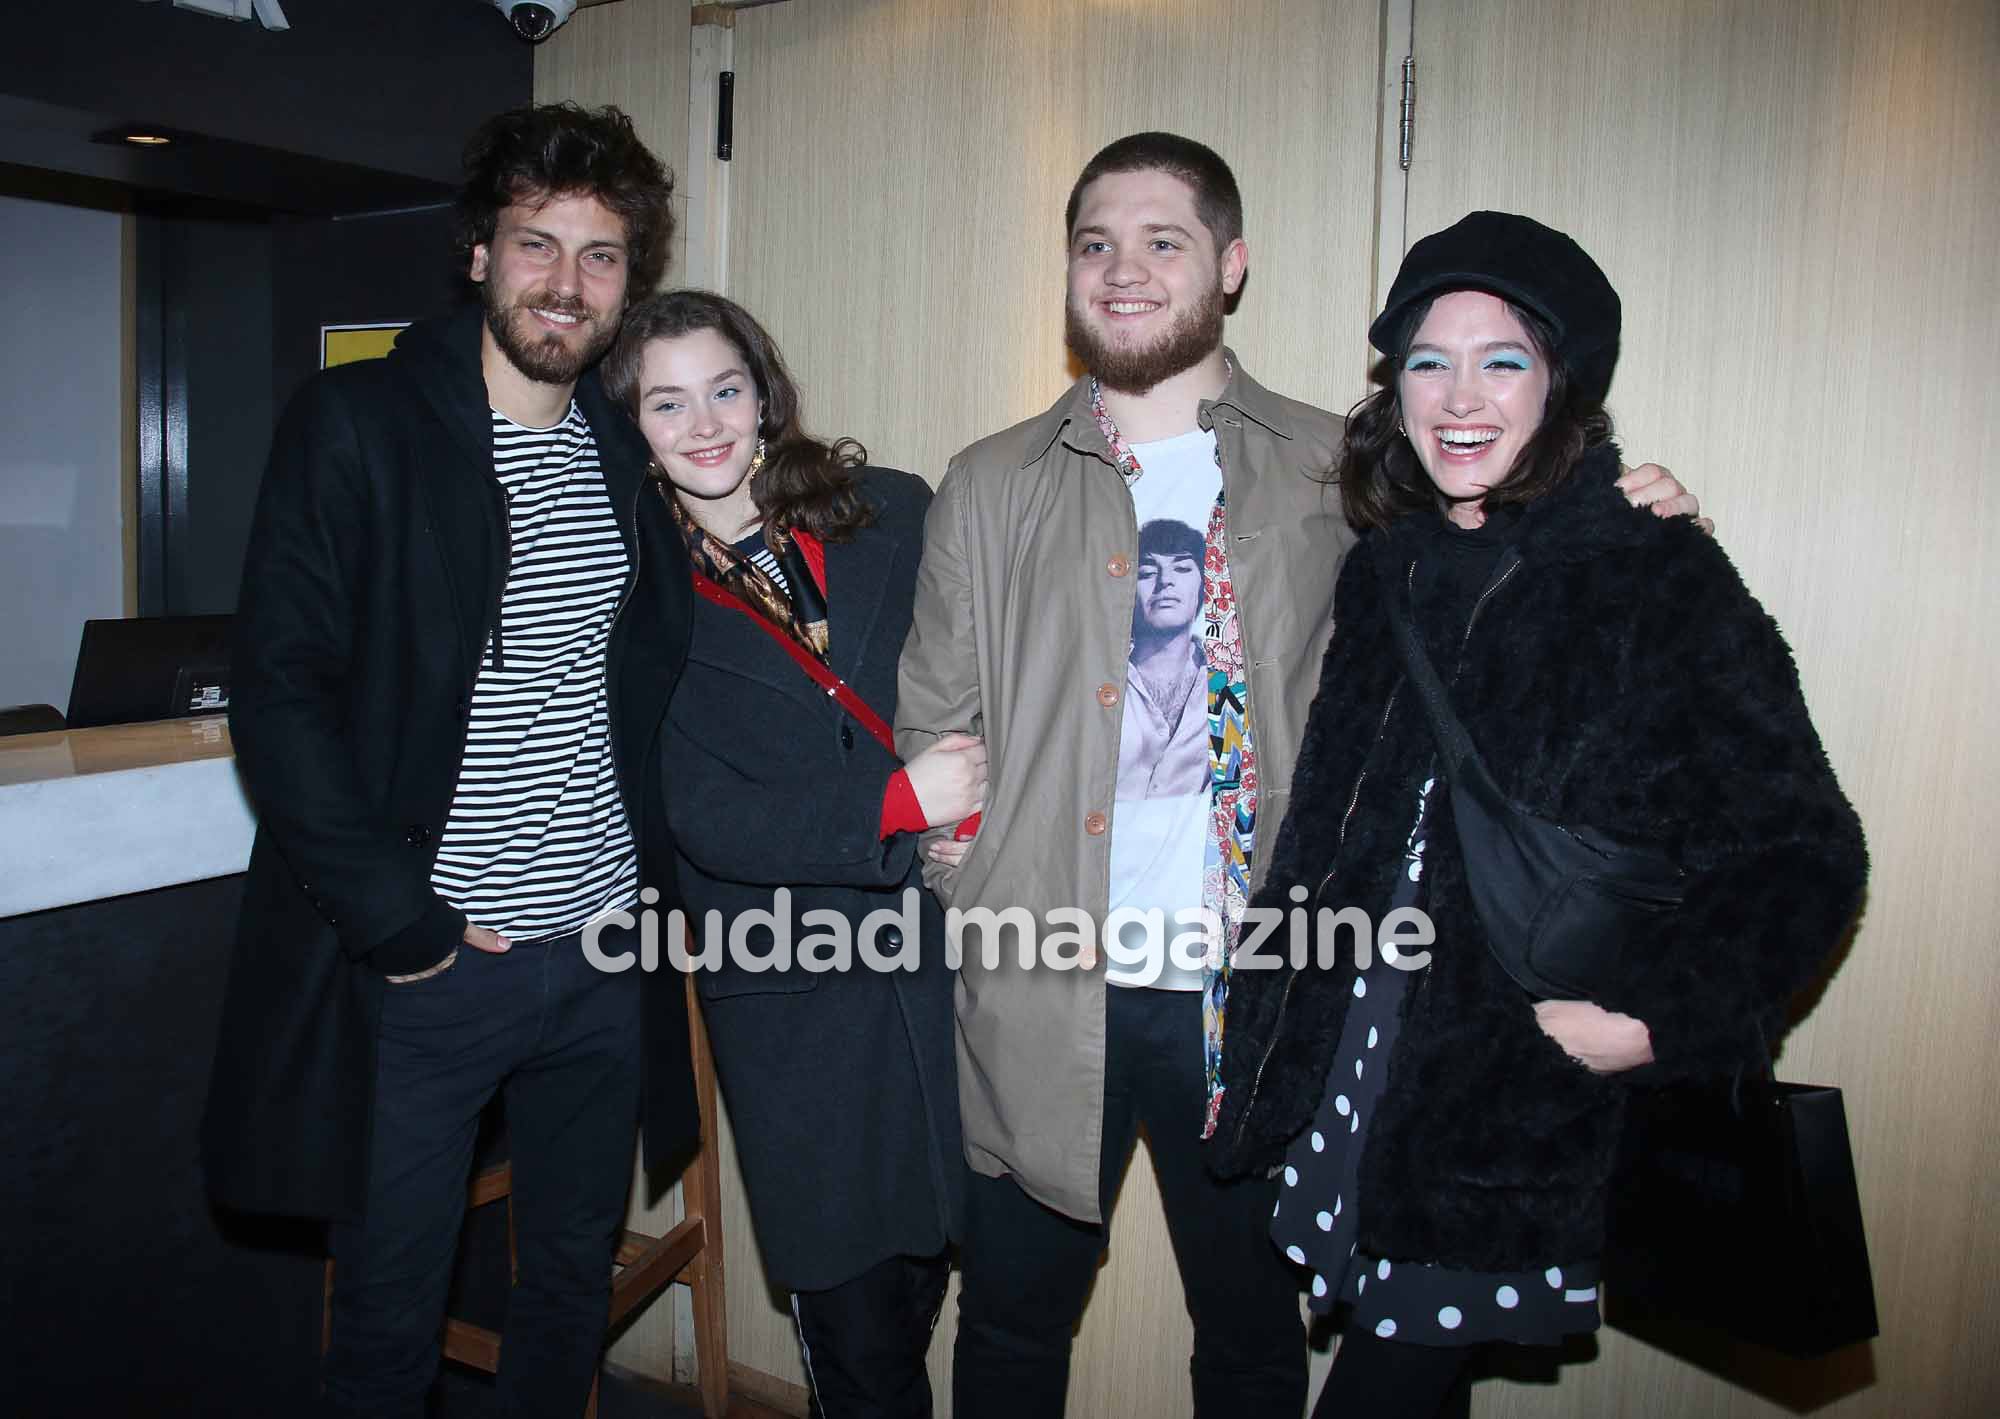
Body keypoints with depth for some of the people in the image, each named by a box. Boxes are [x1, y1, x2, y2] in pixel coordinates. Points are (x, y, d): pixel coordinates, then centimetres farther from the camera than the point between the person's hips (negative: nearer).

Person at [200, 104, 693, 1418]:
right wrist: (396, 919, -14)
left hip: (606, 950, 5)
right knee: (392, 1309, 10)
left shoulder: (633, 450, 8)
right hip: (427, 962, -4)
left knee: (576, 1282, 18)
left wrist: (658, 866, 4)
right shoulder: (355, 426, -6)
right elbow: (279, 692, -11)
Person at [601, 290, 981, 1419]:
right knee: (858, 1326, 10)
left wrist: (972, 803, -16)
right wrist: (901, 802, -17)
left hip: (945, 950, 2)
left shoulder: (892, 512, 3)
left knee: (929, 1258, 13)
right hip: (795, 995, -1)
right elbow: (701, 817, -8)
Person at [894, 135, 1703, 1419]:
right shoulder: (992, 490, 5)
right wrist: (991, 895, -6)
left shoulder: (1339, 474, 2)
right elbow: (930, 731, 6)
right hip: (1042, 997, 1)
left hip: (1251, 989, 0)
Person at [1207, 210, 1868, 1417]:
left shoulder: (1662, 582, -9)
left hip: (1520, 1126, -5)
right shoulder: (1388, 569, 8)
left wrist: (1656, 1021, -19)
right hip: (1355, 1079, 5)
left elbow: (1804, 855, -9)